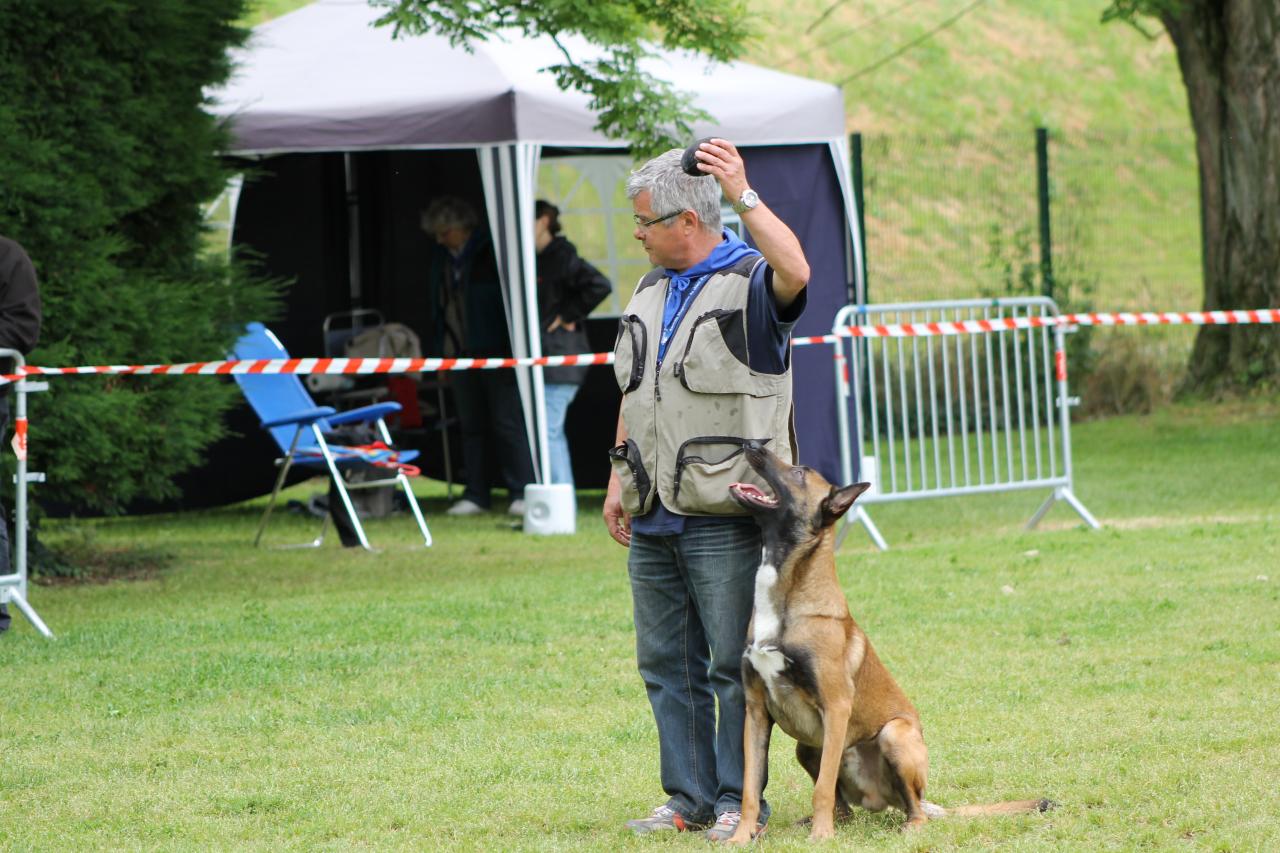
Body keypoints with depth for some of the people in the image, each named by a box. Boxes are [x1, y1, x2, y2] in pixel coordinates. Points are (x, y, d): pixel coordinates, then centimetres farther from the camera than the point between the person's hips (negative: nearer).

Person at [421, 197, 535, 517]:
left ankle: (521, 493, -3)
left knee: (507, 423, -5)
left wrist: (513, 346, -13)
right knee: (471, 426, 8)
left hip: (494, 349, -7)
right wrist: (442, 350, 11)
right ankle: (476, 496, 11)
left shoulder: (490, 252, -8)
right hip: (459, 352, 7)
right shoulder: (441, 258, 12)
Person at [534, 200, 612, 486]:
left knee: (548, 432, -11)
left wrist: (568, 316, -17)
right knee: (552, 433, 12)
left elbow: (600, 285, -24)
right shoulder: (539, 260, 16)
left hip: (558, 359, -10)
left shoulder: (562, 258, -12)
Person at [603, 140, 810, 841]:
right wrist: (619, 477, 18)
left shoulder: (751, 283, -7)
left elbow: (795, 272, -32)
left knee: (734, 664, -3)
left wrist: (743, 195, -32)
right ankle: (688, 799, 17)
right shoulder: (649, 294, 18)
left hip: (724, 518, -8)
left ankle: (738, 801, 4)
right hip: (653, 518, 8)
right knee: (666, 664, 10)